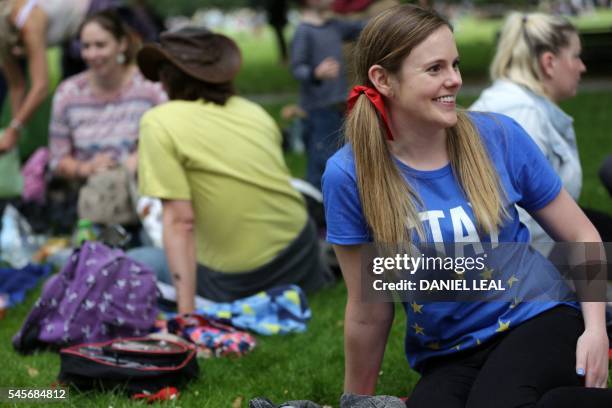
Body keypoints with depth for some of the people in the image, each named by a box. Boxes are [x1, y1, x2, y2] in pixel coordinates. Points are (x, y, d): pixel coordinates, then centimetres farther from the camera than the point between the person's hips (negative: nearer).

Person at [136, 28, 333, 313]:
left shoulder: (159, 122, -12)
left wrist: (186, 310, -20)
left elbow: (180, 221, -19)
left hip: (238, 281, -5)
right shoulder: (254, 112, 5)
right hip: (299, 251, 6)